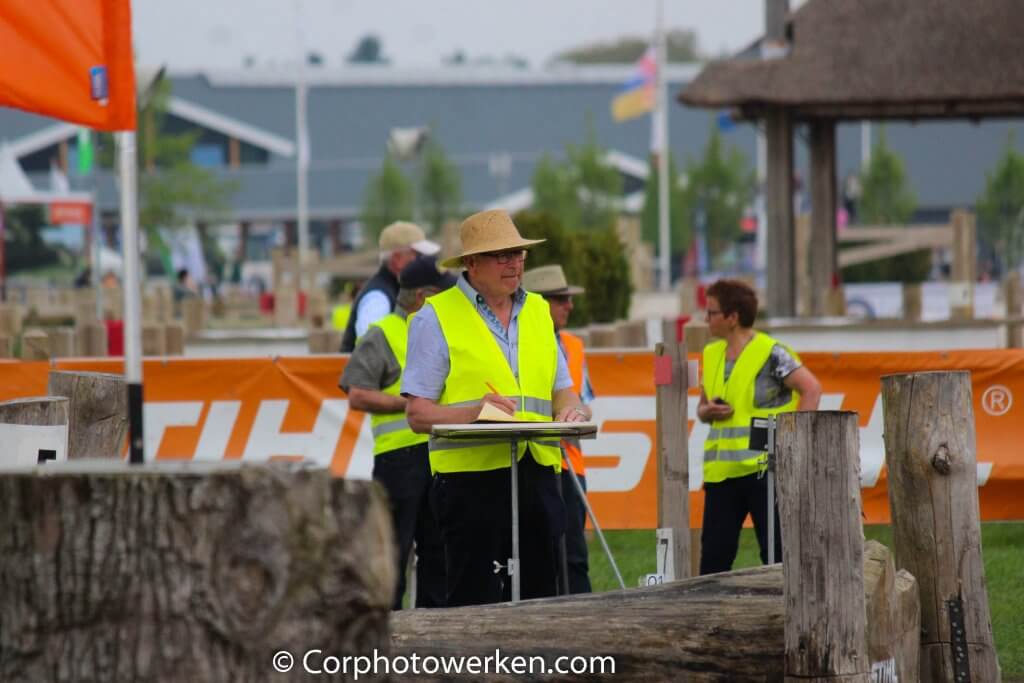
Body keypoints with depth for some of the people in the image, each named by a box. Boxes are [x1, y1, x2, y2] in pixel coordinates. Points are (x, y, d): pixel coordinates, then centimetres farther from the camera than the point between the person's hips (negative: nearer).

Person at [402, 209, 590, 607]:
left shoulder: (537, 311, 18)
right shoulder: (436, 317, 0)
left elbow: (562, 391, 20)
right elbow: (418, 414, -5)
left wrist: (572, 413, -4)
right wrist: (474, 413, -21)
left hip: (537, 474, 5)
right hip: (471, 478, -5)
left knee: (539, 600, 5)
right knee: (475, 604, -7)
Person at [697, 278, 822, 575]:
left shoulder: (770, 353, -8)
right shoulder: (711, 355, 13)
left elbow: (811, 388, -11)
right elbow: (702, 406, 22)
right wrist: (707, 411, -1)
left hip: (763, 469, -7)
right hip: (721, 471, 7)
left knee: (777, 555, -2)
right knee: (713, 555, 6)